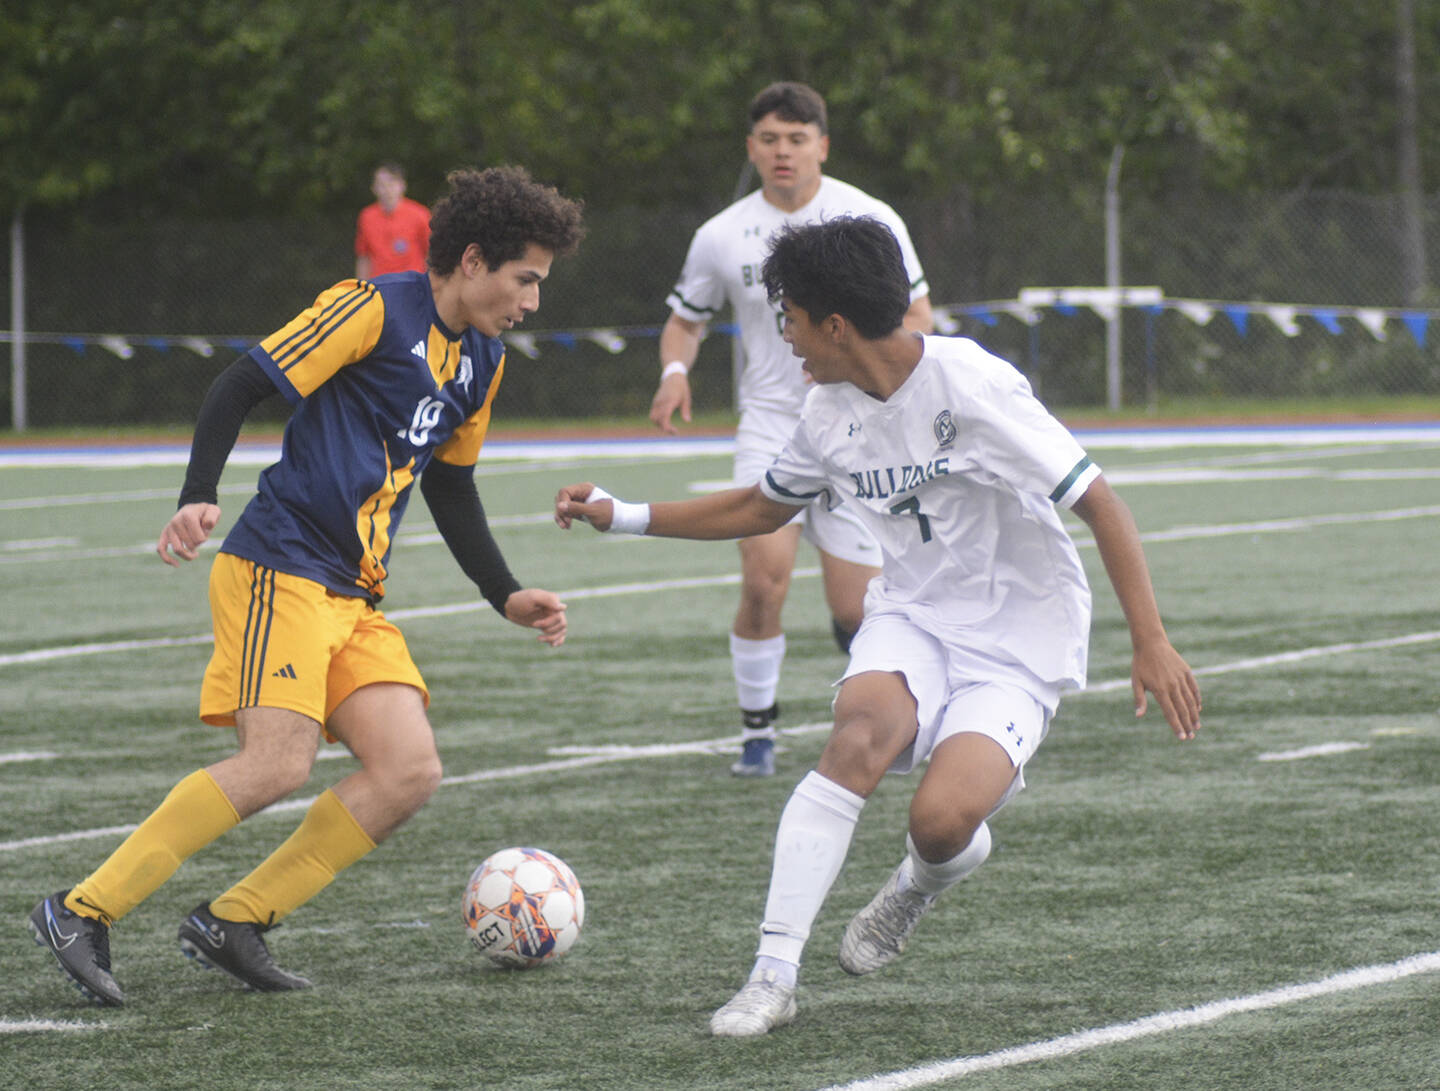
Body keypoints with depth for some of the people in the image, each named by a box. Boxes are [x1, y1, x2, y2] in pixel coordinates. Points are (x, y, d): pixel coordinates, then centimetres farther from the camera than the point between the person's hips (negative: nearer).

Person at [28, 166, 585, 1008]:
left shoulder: (482, 362, 17)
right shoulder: (375, 309, -8)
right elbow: (240, 389, -10)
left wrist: (507, 597, 21)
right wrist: (198, 498, -22)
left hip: (357, 599, 9)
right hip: (281, 567, -9)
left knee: (411, 772, -7)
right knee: (280, 765, -22)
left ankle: (234, 924, 1)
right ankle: (83, 913, -13)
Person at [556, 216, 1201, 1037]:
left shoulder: (973, 387, -21)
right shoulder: (832, 414, 2)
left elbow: (1100, 504, -18)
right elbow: (762, 508, 22)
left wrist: (1152, 643, -22)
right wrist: (622, 516, 18)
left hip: (1019, 638, -5)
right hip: (914, 612, 5)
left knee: (940, 821, -26)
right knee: (860, 736, -28)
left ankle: (923, 881, 14)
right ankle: (774, 975, -27)